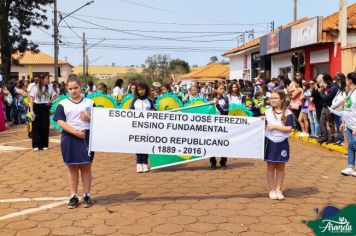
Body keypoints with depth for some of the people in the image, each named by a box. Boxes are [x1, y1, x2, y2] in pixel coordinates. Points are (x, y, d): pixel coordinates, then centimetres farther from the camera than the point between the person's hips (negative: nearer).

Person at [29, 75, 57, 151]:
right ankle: (36, 145, 4)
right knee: (36, 126, -1)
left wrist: (50, 101, -2)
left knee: (45, 126, 4)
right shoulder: (35, 88, -5)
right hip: (37, 107, -2)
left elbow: (55, 96, 14)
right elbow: (31, 99, -7)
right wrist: (31, 110, -15)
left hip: (45, 107, 2)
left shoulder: (49, 87, 2)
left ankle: (44, 144, 13)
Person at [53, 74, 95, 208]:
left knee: (86, 167, 6)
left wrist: (89, 118, -14)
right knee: (72, 168, 8)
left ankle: (86, 195, 17)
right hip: (69, 138, 0)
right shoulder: (63, 104, 2)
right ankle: (74, 196, 17)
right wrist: (75, 132, -17)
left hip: (86, 137, 0)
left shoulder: (89, 103, 4)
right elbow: (60, 122, -7)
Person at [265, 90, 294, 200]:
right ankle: (272, 190, 14)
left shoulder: (287, 113, -5)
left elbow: (289, 129, -13)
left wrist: (275, 126, -18)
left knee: (281, 167, 7)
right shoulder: (267, 112, 1)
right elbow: (263, 126, 7)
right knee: (270, 166, 6)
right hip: (270, 142, 1)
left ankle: (278, 190, 17)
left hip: (282, 143, -1)